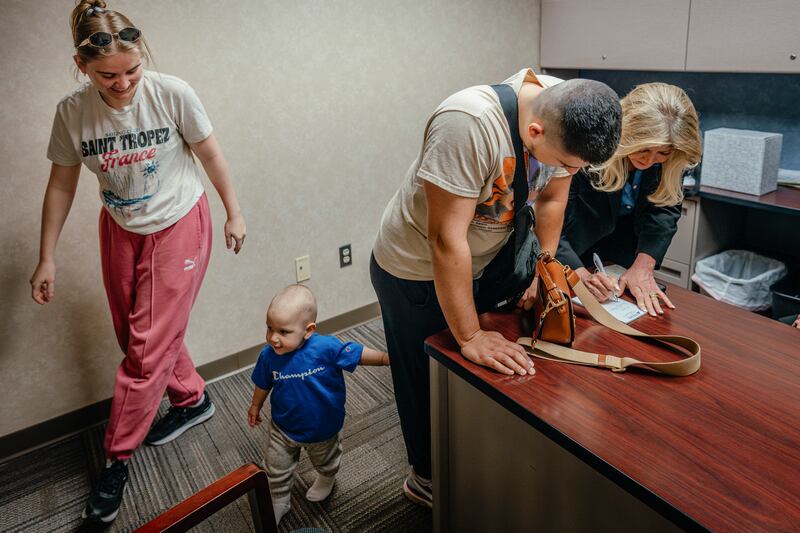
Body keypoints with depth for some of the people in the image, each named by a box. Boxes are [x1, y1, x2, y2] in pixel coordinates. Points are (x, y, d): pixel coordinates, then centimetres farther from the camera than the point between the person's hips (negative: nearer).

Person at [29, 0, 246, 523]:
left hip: (179, 226, -4)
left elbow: (210, 154, -6)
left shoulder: (172, 93, -19)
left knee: (149, 347, -2)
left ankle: (117, 459, 15)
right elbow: (61, 184, 0)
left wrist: (234, 213, -1)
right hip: (120, 231, 4)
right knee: (137, 336, 14)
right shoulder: (72, 112, -10)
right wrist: (47, 258, 2)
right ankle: (193, 399, 39)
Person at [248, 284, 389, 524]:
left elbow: (357, 354, -19)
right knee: (276, 471, 16)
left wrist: (385, 357, -21)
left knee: (326, 462, 28)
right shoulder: (269, 355, -22)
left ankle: (326, 479, 63)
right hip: (283, 427, 1)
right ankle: (278, 502, 46)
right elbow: (263, 384, -2)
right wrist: (255, 406, 12)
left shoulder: (326, 347, -34)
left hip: (323, 428, -1)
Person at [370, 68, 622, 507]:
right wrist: (469, 337, -28)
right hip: (415, 271, -6)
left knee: (484, 372, 18)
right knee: (429, 383, 11)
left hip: (480, 262, 6)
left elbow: (551, 199, 0)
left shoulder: (568, 116, -14)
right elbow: (446, 239, -34)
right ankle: (428, 478, 37)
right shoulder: (469, 122, -37)